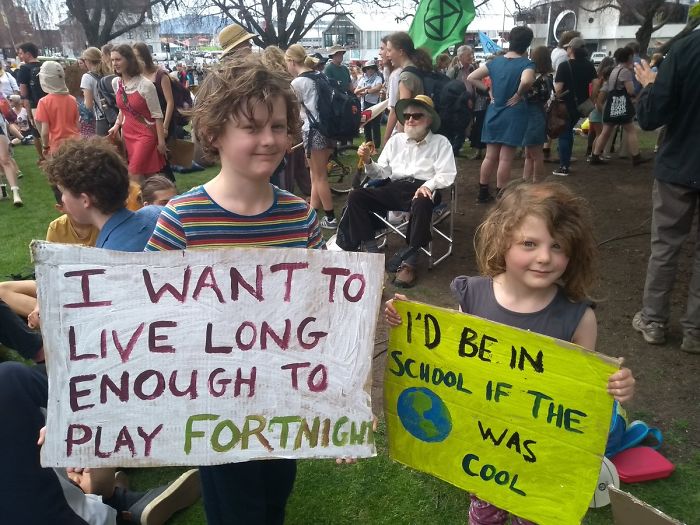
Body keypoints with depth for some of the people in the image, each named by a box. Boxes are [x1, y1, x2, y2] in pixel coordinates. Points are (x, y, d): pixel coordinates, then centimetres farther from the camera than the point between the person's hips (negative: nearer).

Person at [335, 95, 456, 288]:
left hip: (422, 189, -4)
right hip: (395, 188, 4)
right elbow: (383, 173, 17)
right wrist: (368, 162, -3)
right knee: (356, 196, -18)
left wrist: (428, 185, -21)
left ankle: (409, 261, -29)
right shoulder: (395, 140, 20)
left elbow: (446, 175, -2)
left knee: (421, 204, -40)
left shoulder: (440, 142, 11)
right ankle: (371, 251, -19)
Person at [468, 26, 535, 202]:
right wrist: (519, 94, -14)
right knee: (505, 159, -1)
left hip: (494, 113, 5)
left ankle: (483, 193, 20)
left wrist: (490, 91, 5)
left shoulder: (495, 62, 5)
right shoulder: (526, 64, -11)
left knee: (491, 156, 13)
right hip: (513, 114, -5)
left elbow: (471, 77, 5)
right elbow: (526, 81, -33)